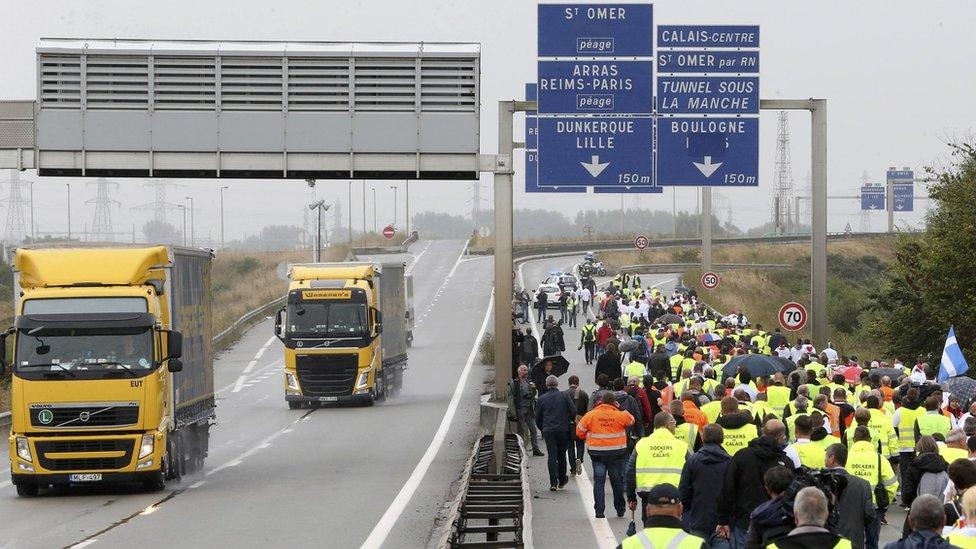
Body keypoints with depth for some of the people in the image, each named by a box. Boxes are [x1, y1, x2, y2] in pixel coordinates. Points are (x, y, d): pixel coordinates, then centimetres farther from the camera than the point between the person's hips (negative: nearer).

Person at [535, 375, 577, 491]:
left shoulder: (542, 399, 3)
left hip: (548, 430, 0)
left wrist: (542, 430, 23)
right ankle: (562, 480, 24)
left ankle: (553, 483, -7)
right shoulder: (564, 396, -1)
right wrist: (568, 421, 14)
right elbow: (573, 411, -5)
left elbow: (538, 418, 8)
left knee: (552, 456, 0)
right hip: (563, 429, 0)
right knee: (561, 455, 13)